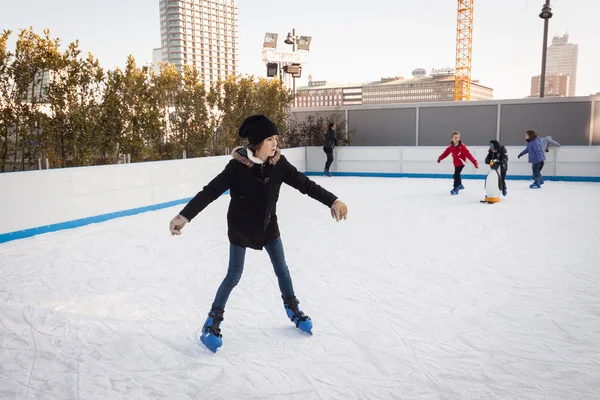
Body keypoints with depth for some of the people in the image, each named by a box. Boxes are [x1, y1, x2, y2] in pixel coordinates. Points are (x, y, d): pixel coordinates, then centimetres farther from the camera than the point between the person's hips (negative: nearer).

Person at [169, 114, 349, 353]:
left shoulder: (278, 163, -14)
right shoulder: (237, 166, -26)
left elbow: (304, 184, -10)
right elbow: (211, 191, -30)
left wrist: (332, 200, -17)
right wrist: (185, 216, -40)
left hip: (268, 225, 4)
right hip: (241, 228, -4)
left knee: (282, 270, 15)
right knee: (234, 276, 3)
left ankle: (293, 309, 37)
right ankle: (213, 321, 20)